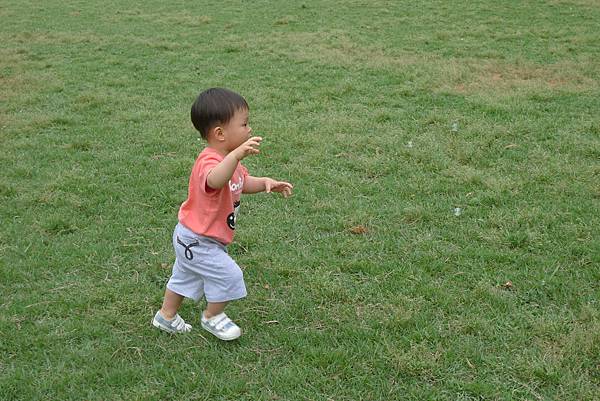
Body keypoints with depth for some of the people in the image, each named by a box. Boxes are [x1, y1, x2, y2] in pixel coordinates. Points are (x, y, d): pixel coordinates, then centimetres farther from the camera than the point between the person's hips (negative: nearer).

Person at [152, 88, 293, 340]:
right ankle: (212, 317, 15)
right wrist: (237, 155, -71)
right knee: (228, 275, -8)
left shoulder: (228, 159, 1)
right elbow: (215, 181, -57)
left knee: (185, 277, 25)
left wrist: (265, 183, -5)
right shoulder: (209, 161, -33)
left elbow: (244, 183, 15)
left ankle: (166, 316, 44)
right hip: (198, 241, -11)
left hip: (192, 237, 11)